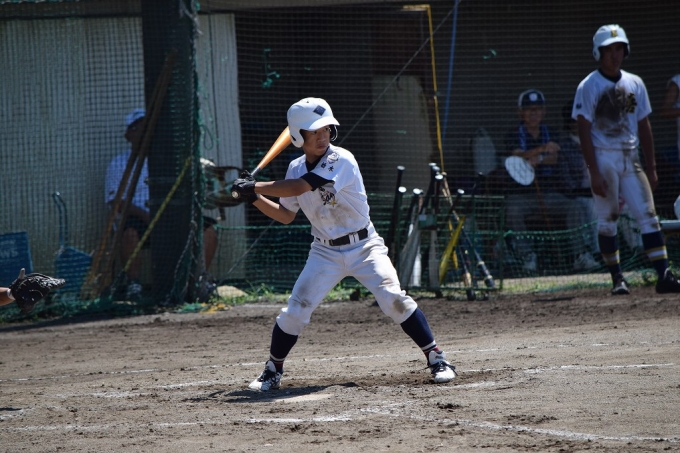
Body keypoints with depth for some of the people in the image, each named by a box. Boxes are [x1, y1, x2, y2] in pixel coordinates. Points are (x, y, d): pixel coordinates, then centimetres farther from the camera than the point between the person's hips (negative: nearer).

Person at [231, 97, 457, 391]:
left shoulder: (342, 161, -19)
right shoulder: (296, 168, 2)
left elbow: (298, 187, -27)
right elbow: (286, 215, 13)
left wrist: (255, 186, -19)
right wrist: (254, 198, 0)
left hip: (364, 246, -4)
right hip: (325, 252, 4)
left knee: (393, 298, -20)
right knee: (296, 309, -7)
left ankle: (436, 357, -8)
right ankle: (273, 371, 12)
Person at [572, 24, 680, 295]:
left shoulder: (635, 84, 10)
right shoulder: (588, 87, -5)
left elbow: (643, 127, 14)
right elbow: (584, 131, -8)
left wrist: (651, 167, 9)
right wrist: (594, 172, -15)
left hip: (630, 158, 4)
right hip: (603, 158, -4)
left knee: (648, 215, -5)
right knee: (607, 219, 1)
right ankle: (617, 278, 9)